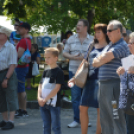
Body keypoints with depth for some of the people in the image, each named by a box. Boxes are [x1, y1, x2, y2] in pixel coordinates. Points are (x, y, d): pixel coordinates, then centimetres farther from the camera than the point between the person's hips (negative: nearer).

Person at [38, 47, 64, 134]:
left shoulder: (59, 72, -9)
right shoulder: (46, 72, 13)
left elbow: (57, 88, -15)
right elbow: (40, 86, 12)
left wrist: (45, 99, -15)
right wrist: (39, 97, -6)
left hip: (54, 104, -7)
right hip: (43, 104, 7)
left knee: (56, 127, -2)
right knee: (46, 127, 13)